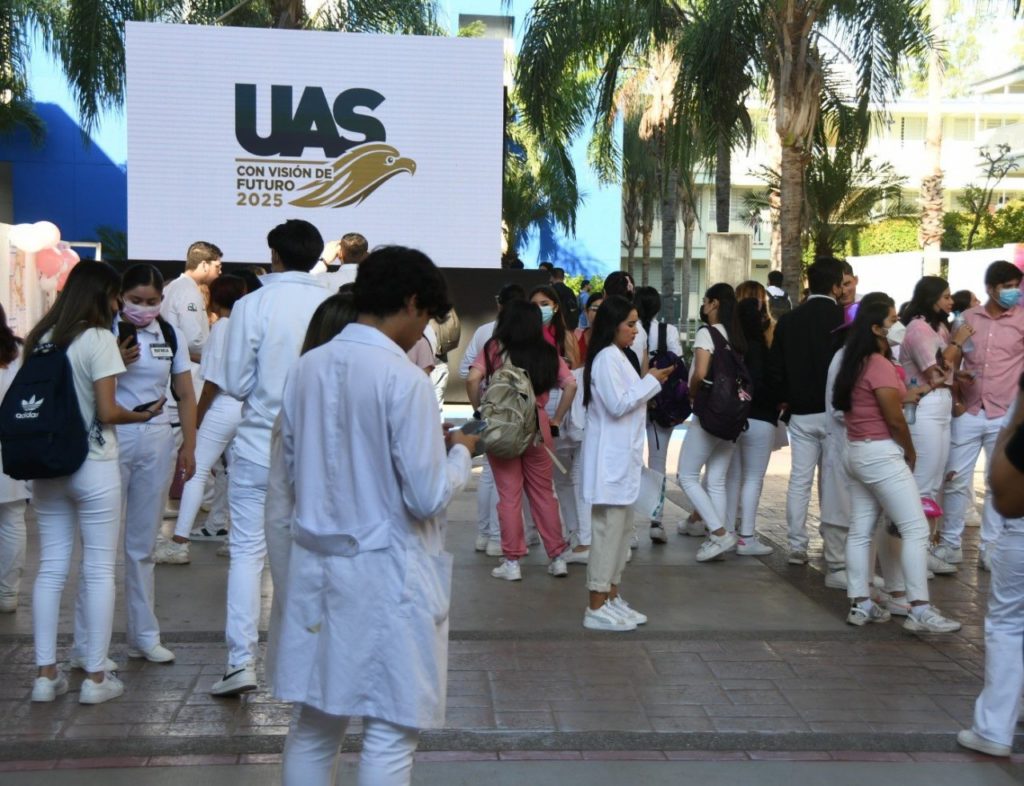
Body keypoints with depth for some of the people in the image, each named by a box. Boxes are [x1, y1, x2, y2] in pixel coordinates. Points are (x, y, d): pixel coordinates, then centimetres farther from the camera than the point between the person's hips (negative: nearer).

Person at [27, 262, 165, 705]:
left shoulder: (41, 338, 7)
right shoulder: (98, 339, -11)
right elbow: (107, 412, -15)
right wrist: (144, 414, 2)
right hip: (93, 467, -6)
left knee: (51, 568, 10)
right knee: (99, 570, 3)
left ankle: (46, 673, 14)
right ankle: (95, 676, 7)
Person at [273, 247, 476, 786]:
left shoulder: (306, 368, 3)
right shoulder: (404, 380, -17)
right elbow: (428, 498, -17)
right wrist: (460, 454, 1)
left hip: (317, 566, 7)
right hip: (387, 574, -7)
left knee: (313, 726, 16)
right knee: (389, 735, 6)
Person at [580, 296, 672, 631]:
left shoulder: (618, 357, 16)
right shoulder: (607, 358, -15)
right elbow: (618, 405, -21)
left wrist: (651, 381, 10)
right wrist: (651, 381, -13)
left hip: (623, 456, 10)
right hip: (610, 458, -10)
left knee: (622, 528, 13)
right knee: (609, 529, -7)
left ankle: (611, 597, 21)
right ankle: (596, 608, -2)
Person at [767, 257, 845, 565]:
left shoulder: (788, 320, 4)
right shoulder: (843, 318, -10)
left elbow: (774, 367, 5)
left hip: (800, 412, 4)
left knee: (799, 479, 7)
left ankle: (797, 545, 9)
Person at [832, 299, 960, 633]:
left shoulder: (858, 363, 12)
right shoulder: (881, 365, -17)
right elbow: (895, 421, -16)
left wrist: (906, 395, 17)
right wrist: (911, 454, -2)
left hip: (858, 451, 10)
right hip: (882, 454, -10)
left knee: (860, 531, 10)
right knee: (916, 529, -7)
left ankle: (860, 604, 14)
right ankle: (919, 610, -8)